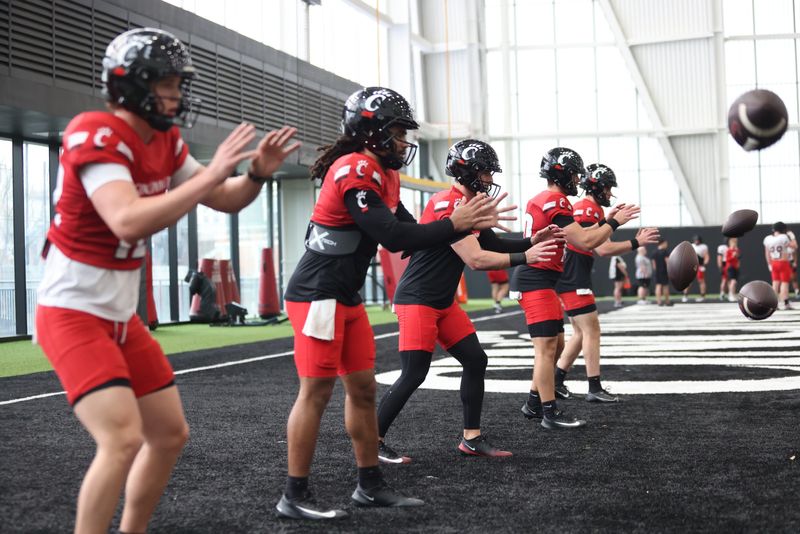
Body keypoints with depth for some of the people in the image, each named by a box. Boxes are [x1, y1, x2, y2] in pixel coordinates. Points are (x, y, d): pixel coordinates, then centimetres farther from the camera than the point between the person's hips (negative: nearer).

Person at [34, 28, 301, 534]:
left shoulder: (165, 142, 6)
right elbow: (129, 223, -35)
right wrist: (210, 174, -33)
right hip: (72, 313, -9)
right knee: (123, 439, -22)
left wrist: (257, 173, -8)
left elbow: (225, 201, 14)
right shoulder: (97, 135, -20)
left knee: (171, 434, 13)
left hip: (122, 316, 9)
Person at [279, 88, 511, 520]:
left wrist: (468, 224, 0)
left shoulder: (384, 175, 13)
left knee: (363, 387, 13)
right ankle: (294, 497, 4)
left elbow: (409, 232, 10)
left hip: (346, 298, 10)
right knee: (316, 391, -5)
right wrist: (453, 224, -17)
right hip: (319, 295, -10)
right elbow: (392, 237, -23)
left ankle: (370, 485, 23)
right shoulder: (354, 173, -17)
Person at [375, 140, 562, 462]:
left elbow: (493, 245, 20)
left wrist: (532, 241, 6)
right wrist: (525, 258, -17)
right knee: (413, 375, -10)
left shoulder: (470, 206, 10)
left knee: (475, 361, 8)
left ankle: (471, 439, 17)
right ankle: (372, 442, 4)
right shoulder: (448, 205, -20)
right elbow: (475, 259, -24)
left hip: (443, 302, 10)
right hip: (417, 300, -10)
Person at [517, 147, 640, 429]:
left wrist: (605, 221, 19)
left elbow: (577, 236, 23)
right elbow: (585, 242, -18)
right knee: (547, 347, -7)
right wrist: (614, 222, -5)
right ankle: (550, 413, -2)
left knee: (556, 344, 16)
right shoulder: (555, 202, -15)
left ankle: (534, 403, 22)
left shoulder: (542, 199, 17)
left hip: (538, 279, 11)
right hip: (537, 281, -11)